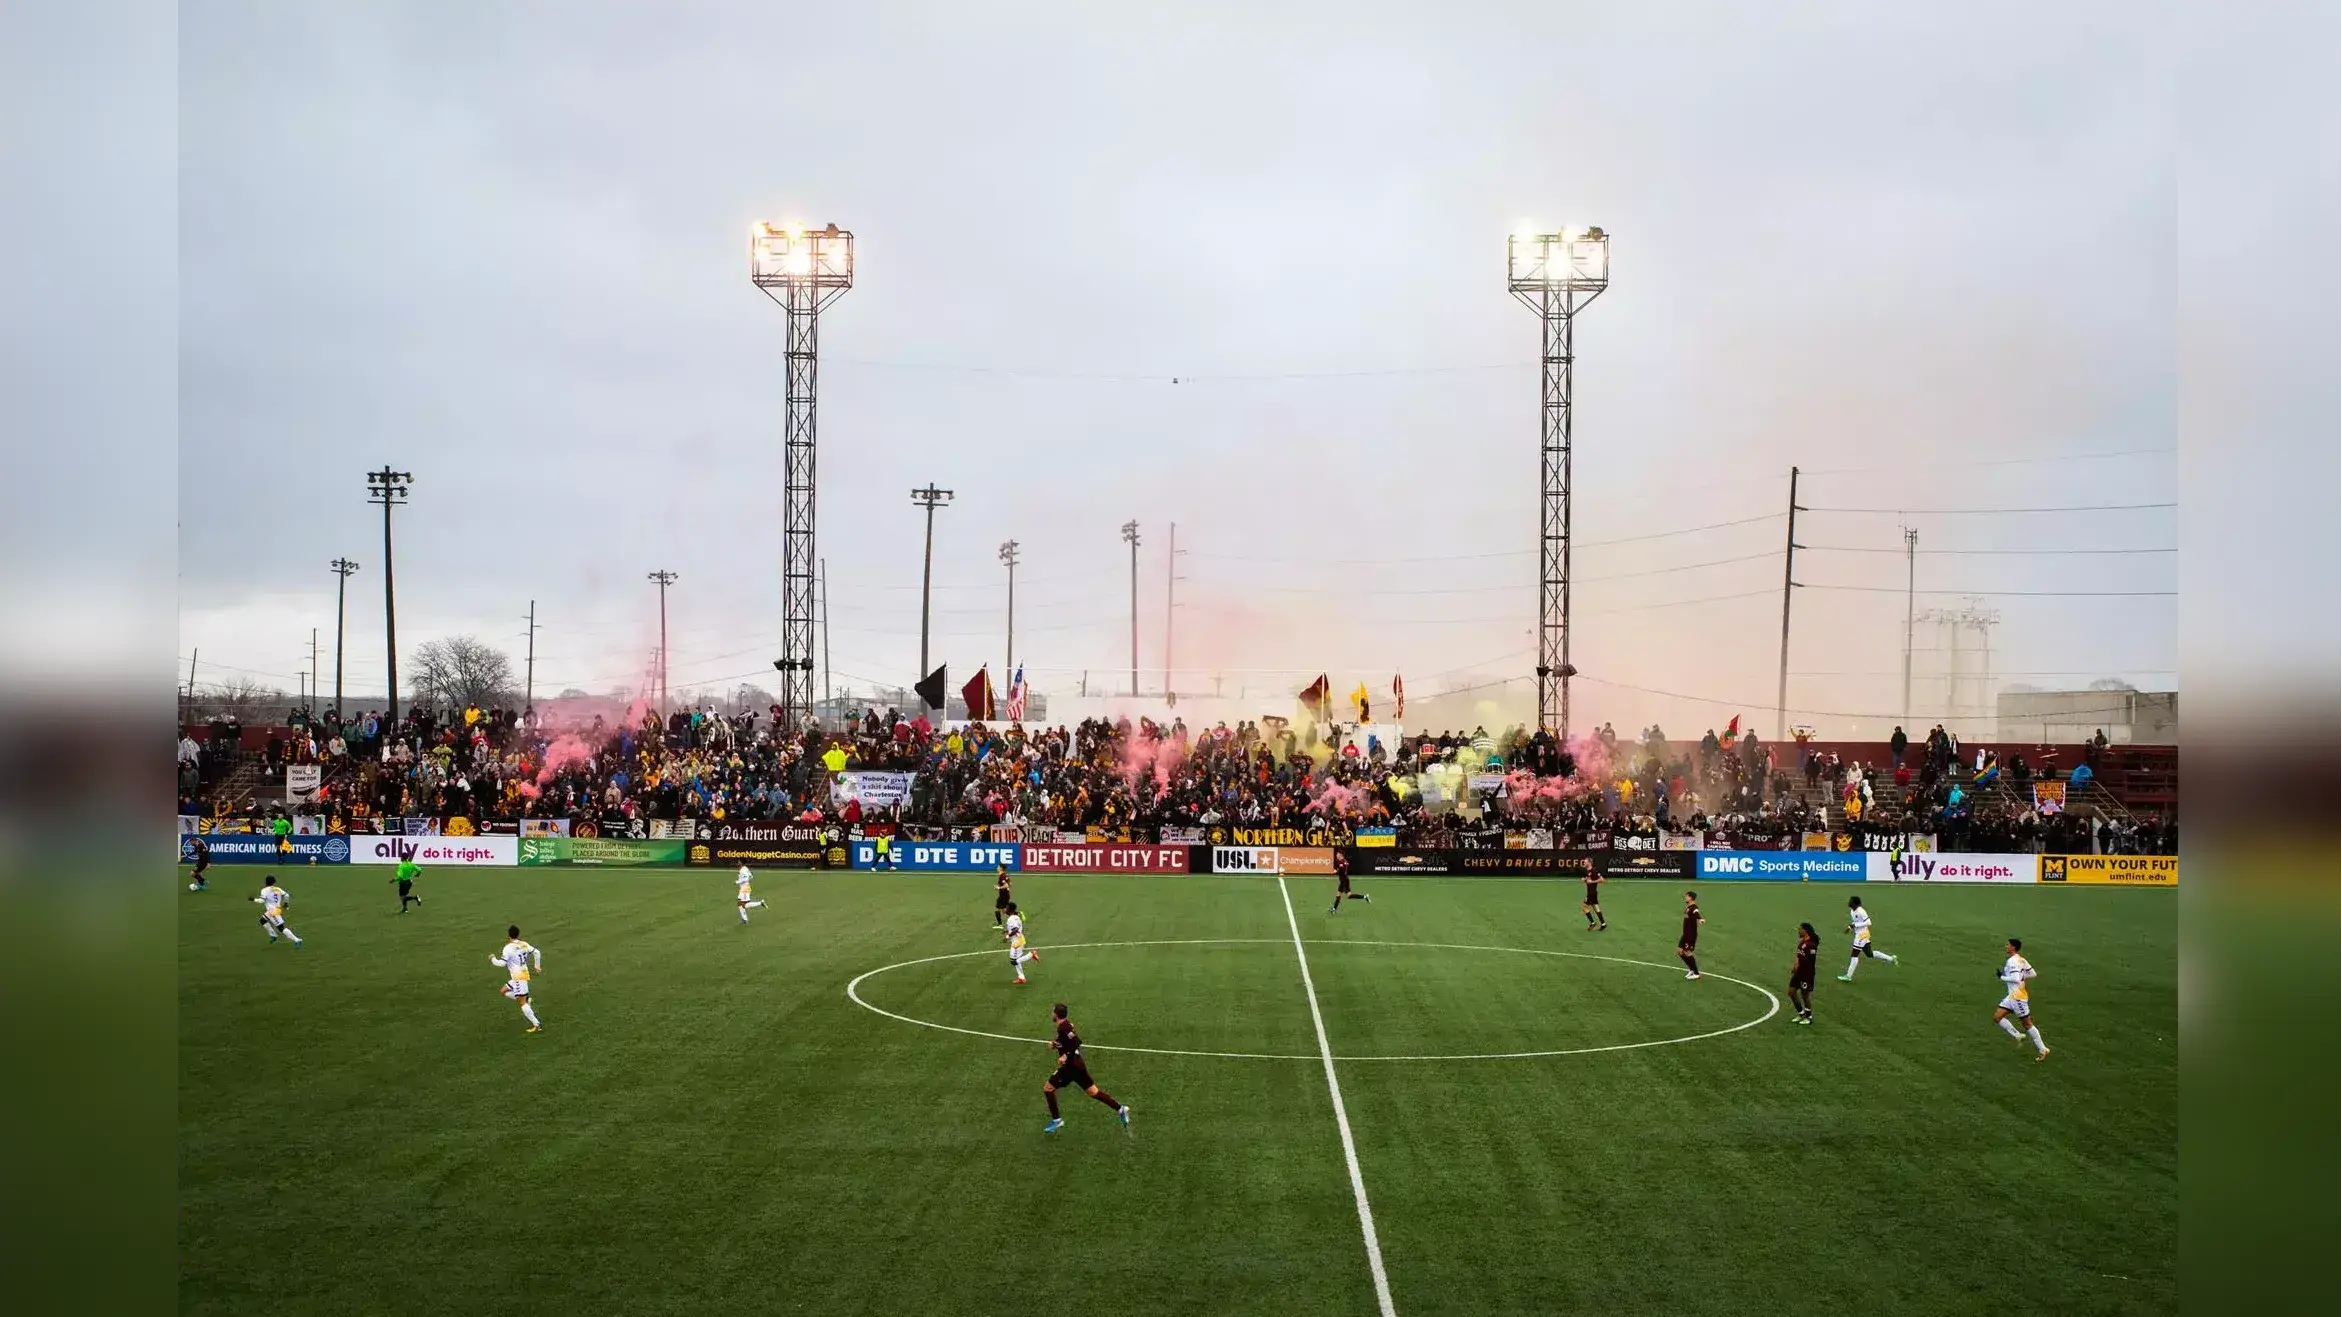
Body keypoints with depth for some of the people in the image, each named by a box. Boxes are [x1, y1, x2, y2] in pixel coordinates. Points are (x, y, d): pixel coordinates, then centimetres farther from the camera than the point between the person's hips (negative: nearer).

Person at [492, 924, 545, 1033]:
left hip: (518, 977, -9)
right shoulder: (524, 944, 7)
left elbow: (502, 963, -16)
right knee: (504, 991, 22)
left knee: (522, 1002, -7)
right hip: (524, 973, 9)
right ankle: (527, 999, 10)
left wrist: (493, 958, 3)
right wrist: (537, 966, 24)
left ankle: (537, 1024, -10)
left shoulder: (508, 948, -14)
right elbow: (536, 952, 12)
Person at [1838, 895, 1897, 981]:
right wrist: (1850, 927, 4)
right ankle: (1890, 959, 31)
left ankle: (1848, 976, -5)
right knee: (1870, 954, 18)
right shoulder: (1852, 911, 7)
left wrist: (1854, 925, -25)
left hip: (1862, 934, -10)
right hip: (1858, 934, 10)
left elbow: (1868, 922, -23)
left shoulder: (1860, 911, -21)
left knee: (1855, 954, -8)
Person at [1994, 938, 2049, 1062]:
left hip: (2018, 997, -9)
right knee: (1997, 1017, 6)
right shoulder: (2022, 960, 9)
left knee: (2027, 1024, 1)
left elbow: (2015, 979, -29)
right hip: (2012, 996, 9)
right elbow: (2032, 974, 14)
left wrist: (2002, 977, -15)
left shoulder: (2012, 961, -19)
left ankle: (2043, 1050, 11)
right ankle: (2018, 1036, 11)